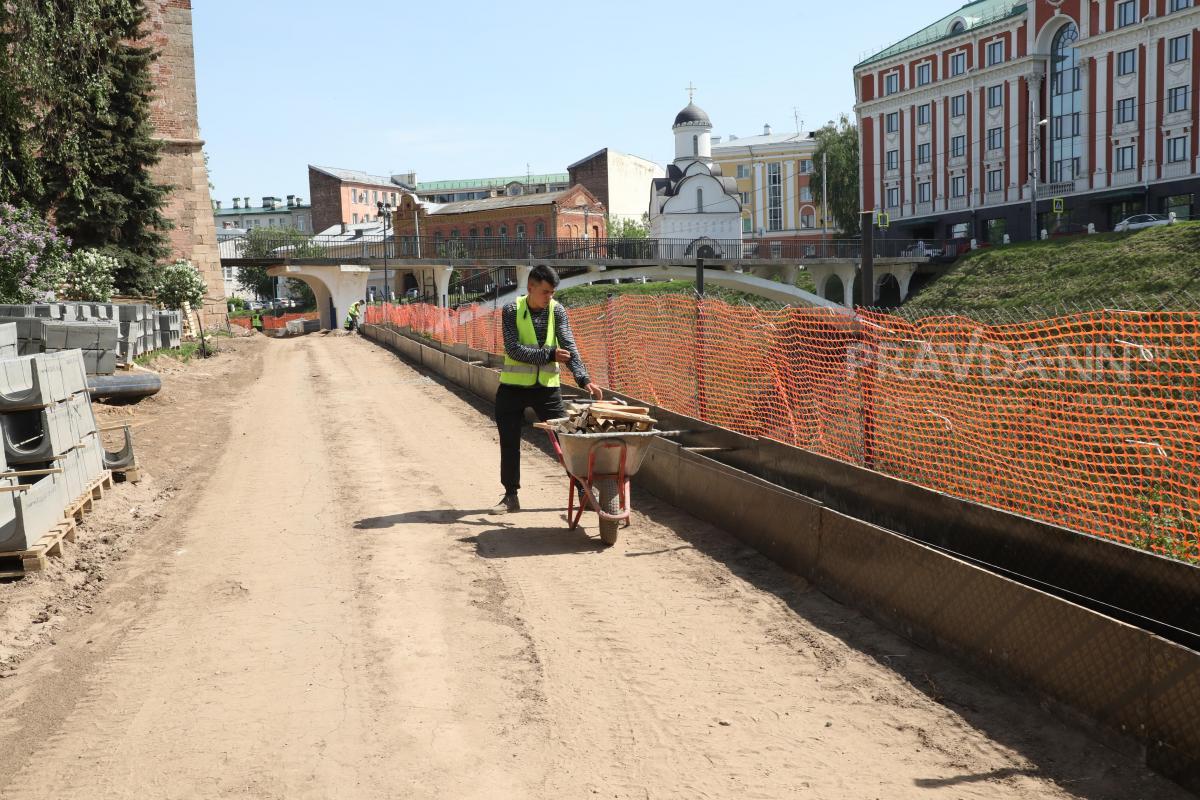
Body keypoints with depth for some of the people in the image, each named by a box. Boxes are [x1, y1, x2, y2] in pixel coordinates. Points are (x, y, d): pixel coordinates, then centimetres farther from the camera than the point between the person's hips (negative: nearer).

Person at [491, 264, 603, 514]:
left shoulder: (557, 310, -4)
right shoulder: (511, 311, -9)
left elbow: (569, 346, -12)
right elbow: (513, 349, -18)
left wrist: (584, 379, -25)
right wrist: (549, 355, -25)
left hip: (547, 386, 1)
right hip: (513, 387, -1)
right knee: (509, 443, 5)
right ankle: (511, 496, 19)